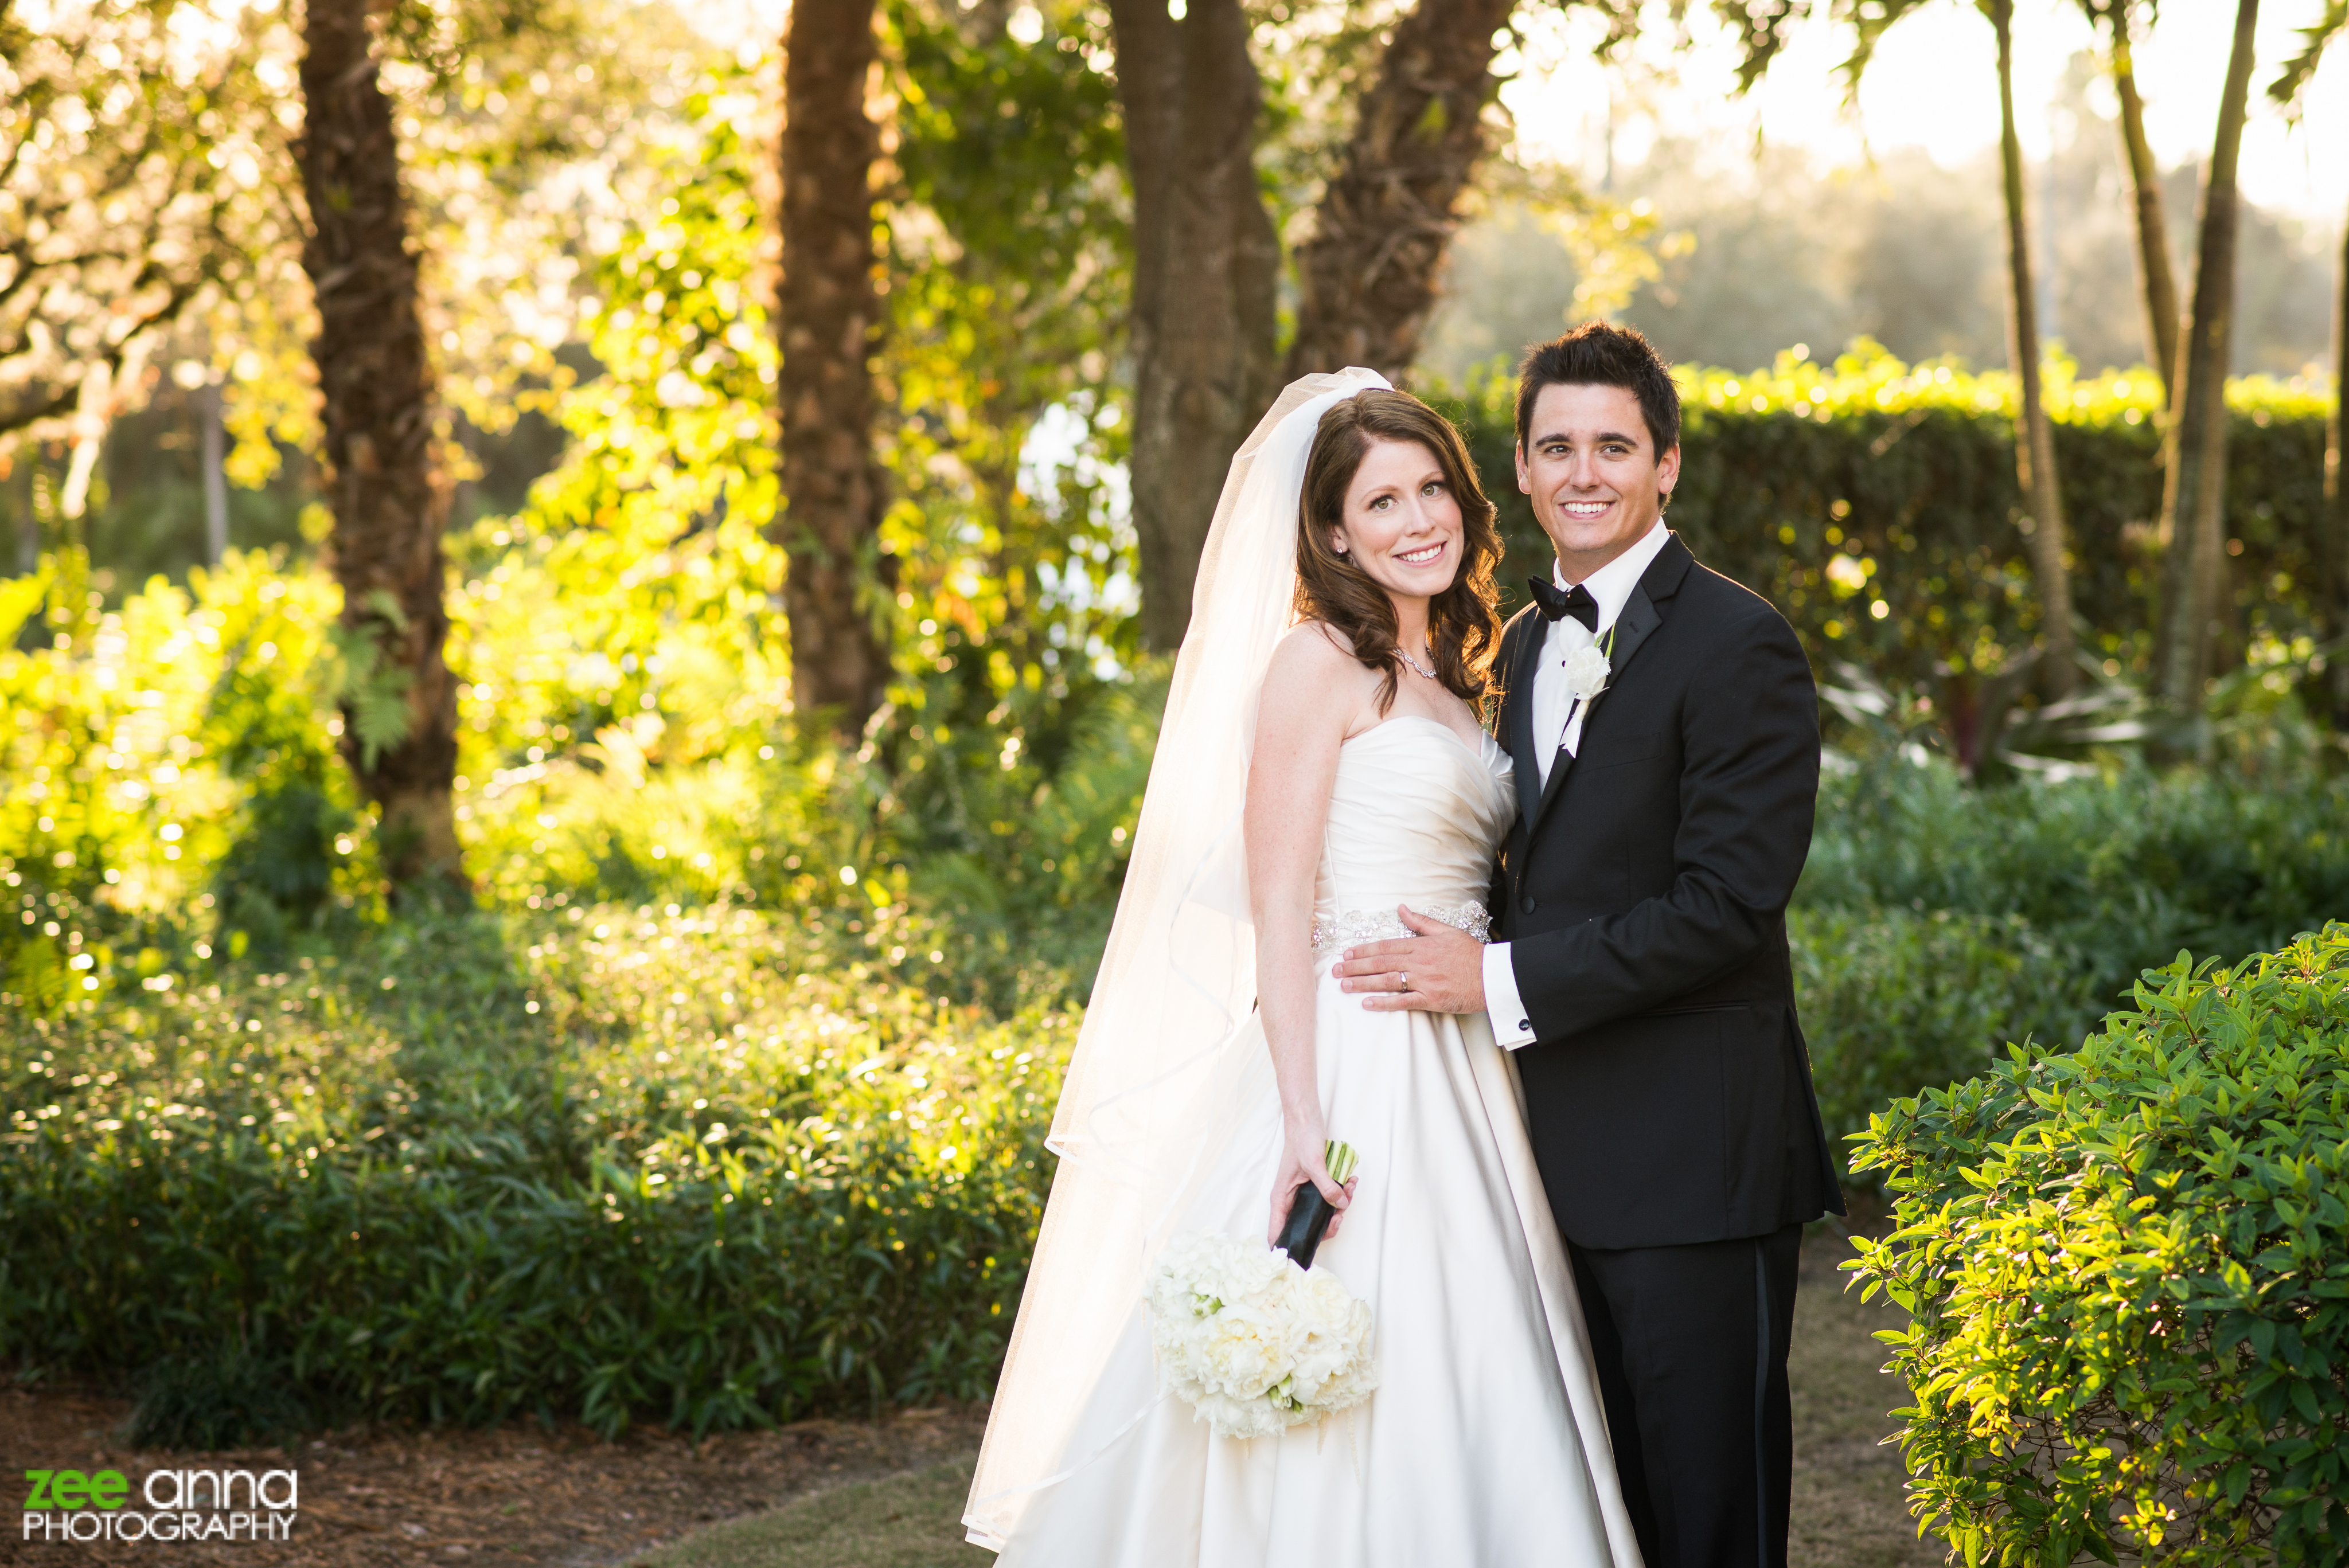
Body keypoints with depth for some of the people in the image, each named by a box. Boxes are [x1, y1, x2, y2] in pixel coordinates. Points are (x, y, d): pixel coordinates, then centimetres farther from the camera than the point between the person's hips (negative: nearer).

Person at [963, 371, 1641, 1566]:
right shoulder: (1318, 661, -7)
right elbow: (1276, 906, -14)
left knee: (1455, 1400, 9)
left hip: (1450, 1071, 8)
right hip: (1348, 1062, -8)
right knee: (1346, 1395, -6)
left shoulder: (1444, 678, 16)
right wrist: (1303, 1119, -22)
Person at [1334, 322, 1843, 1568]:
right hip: (1561, 1156, 8)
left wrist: (1505, 980, -18)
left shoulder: (1736, 645, -11)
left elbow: (1730, 902, -19)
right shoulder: (1525, 645, 15)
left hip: (1691, 1157, -8)